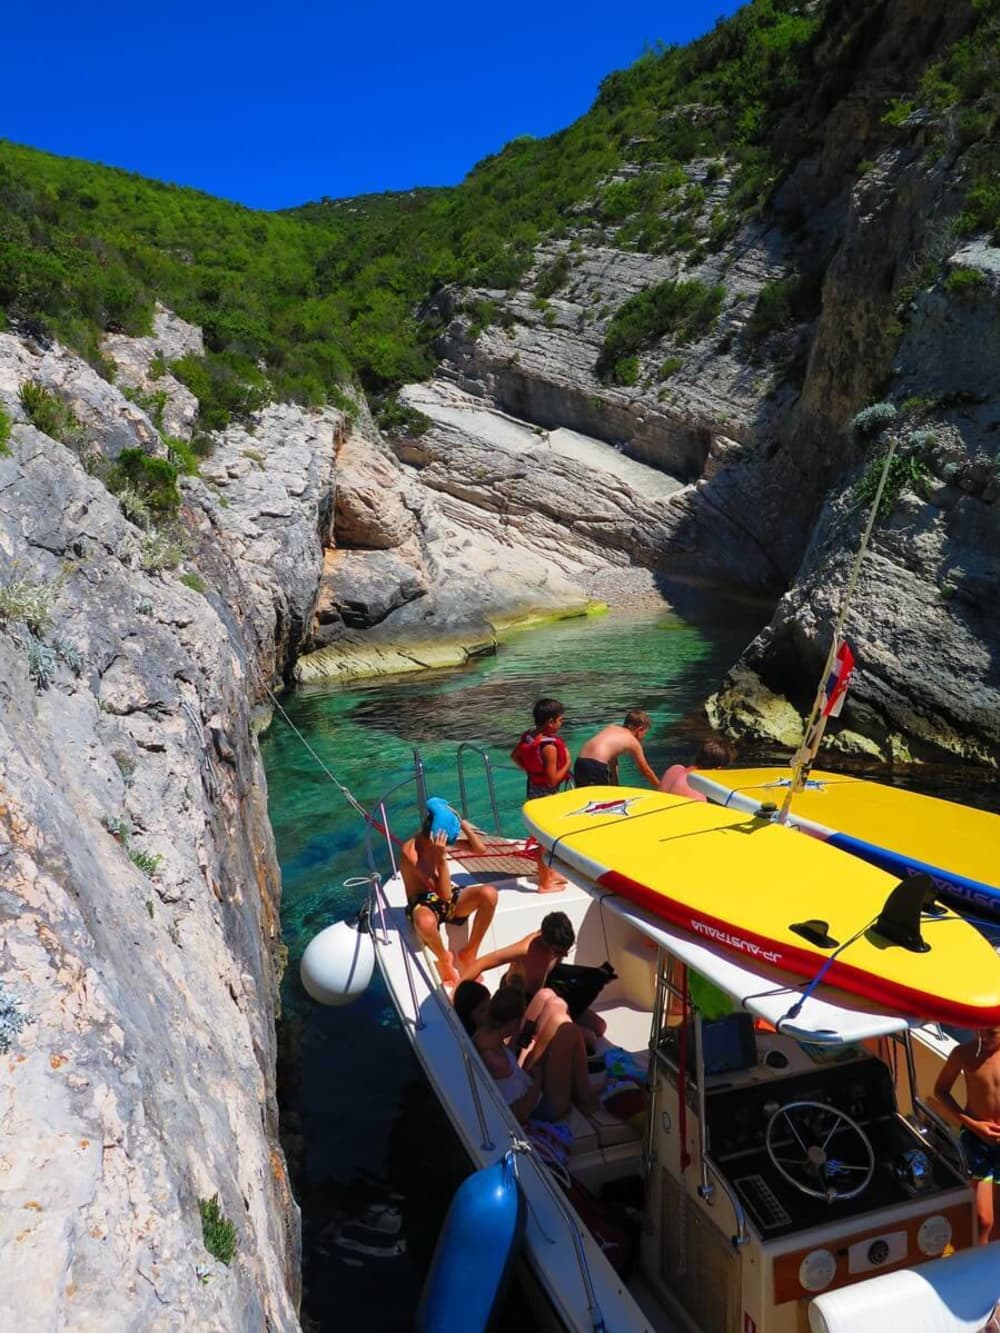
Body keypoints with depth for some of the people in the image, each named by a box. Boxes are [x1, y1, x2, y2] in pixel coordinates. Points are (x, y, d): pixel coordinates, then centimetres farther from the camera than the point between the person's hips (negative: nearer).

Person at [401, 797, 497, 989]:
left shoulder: (442, 837, -5)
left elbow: (480, 849, -4)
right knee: (425, 922, -44)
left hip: (447, 899, 6)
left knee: (489, 893, -22)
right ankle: (444, 959, -9)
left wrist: (462, 823, -14)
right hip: (423, 904, -6)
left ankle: (469, 953, -4)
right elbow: (444, 893, -28)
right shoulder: (409, 851, -25)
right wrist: (442, 857, -38)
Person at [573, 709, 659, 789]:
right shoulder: (633, 742, 13)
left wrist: (615, 786, 42)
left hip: (580, 762, 7)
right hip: (596, 766, -7)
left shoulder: (611, 728, 30)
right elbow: (646, 772, 22)